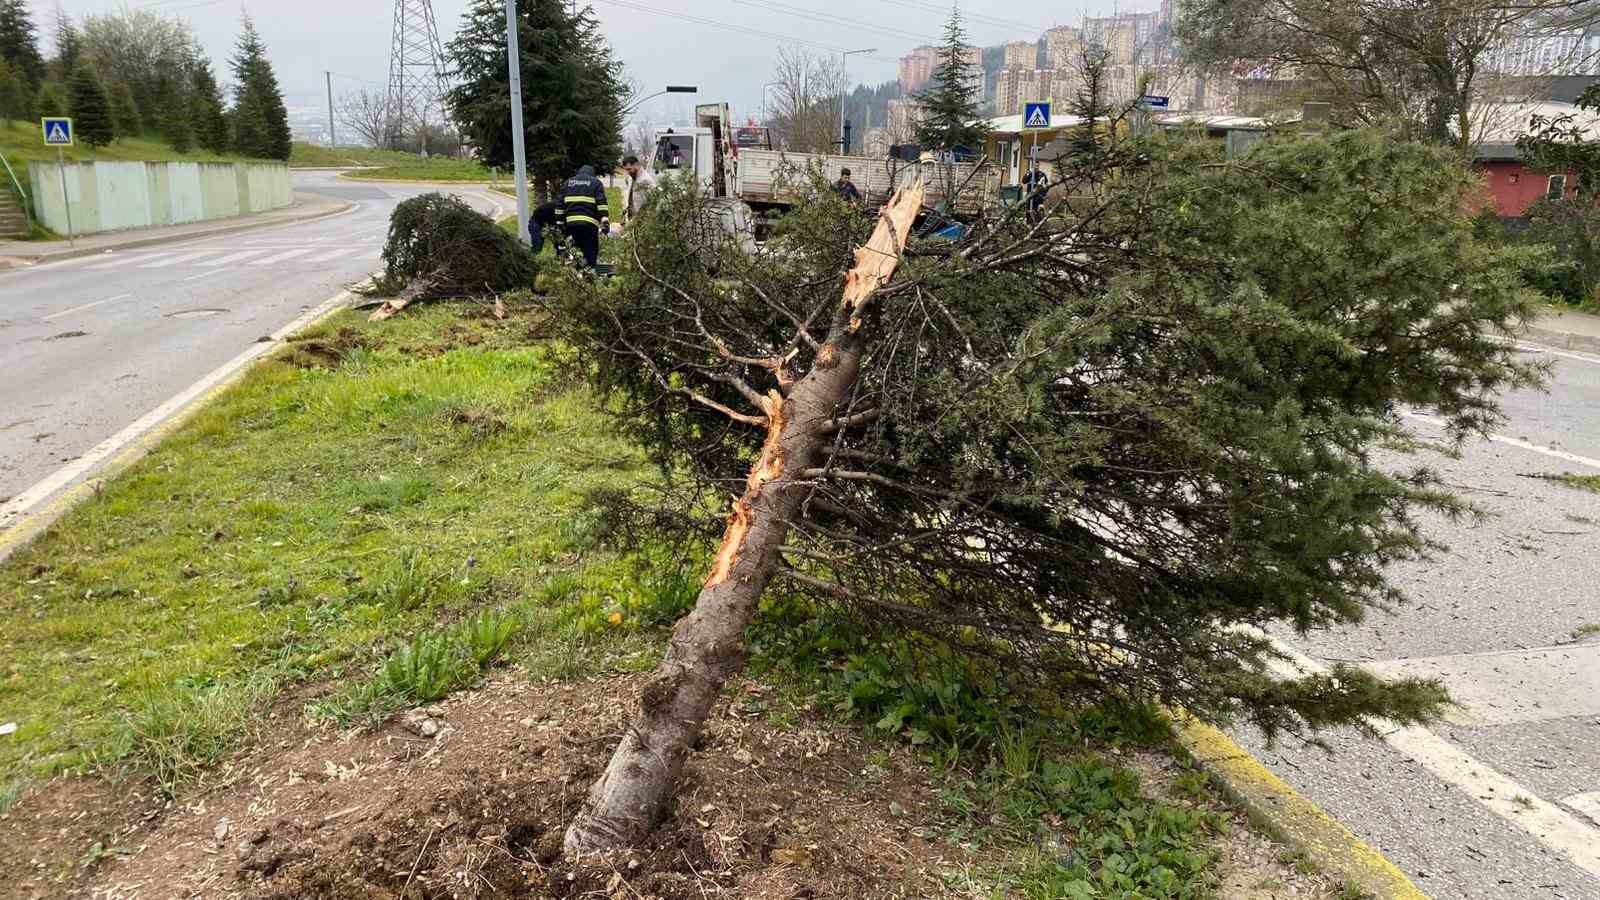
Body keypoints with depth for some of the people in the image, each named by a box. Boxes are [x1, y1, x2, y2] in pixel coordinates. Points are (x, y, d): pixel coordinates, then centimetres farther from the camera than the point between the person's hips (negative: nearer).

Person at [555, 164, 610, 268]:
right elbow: (601, 203, -4)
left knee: (576, 248, 14)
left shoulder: (567, 182, 22)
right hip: (589, 222, -4)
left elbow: (559, 203, 17)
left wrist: (560, 222, 18)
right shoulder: (595, 182, 10)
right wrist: (605, 221, -9)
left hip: (571, 221, 4)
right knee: (591, 251, -3)